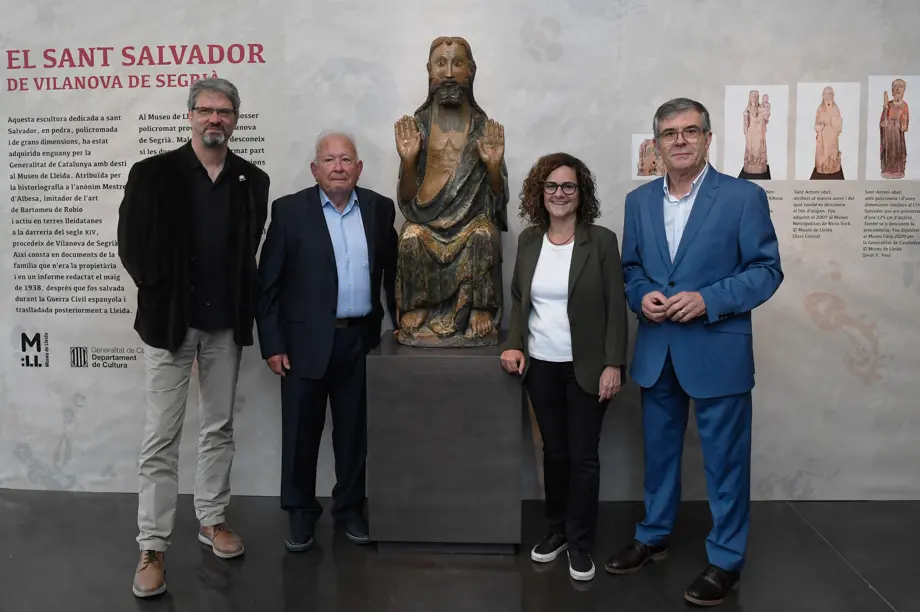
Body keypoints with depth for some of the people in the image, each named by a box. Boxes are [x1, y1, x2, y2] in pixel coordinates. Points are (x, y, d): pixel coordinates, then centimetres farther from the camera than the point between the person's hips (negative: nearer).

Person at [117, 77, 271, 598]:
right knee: (162, 437, 1)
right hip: (170, 320, -3)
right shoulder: (152, 173, -4)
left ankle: (213, 519, 30)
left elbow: (254, 249, 8)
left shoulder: (253, 181, 4)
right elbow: (131, 243, -3)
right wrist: (160, 291, -3)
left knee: (220, 428, 13)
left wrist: (244, 303, 0)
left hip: (226, 323, 3)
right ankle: (153, 548, 10)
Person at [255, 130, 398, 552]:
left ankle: (349, 507, 29)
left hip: (361, 340, 2)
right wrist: (272, 344, -8)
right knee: (301, 432, 8)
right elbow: (268, 284, -4)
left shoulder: (380, 209, 4)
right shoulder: (289, 210, -3)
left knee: (354, 431, 12)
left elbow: (393, 272, 10)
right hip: (305, 341, -2)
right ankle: (300, 512, 25)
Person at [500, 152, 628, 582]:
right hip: (540, 365, 3)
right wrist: (514, 344, -2)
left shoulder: (601, 241, -7)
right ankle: (556, 529, 30)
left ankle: (580, 542, 18)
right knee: (554, 451, 14)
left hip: (586, 367, -3)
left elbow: (616, 307, -8)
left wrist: (613, 364, -13)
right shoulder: (528, 240, 5)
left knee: (584, 455, 4)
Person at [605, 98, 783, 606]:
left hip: (717, 351, -4)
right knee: (659, 450, 18)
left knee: (725, 458, 6)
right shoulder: (639, 201, 7)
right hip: (655, 351, 5)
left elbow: (766, 270, -7)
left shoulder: (744, 196, -7)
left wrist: (708, 300, -20)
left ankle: (726, 560, 23)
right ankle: (653, 538, 37)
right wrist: (640, 296, -8)